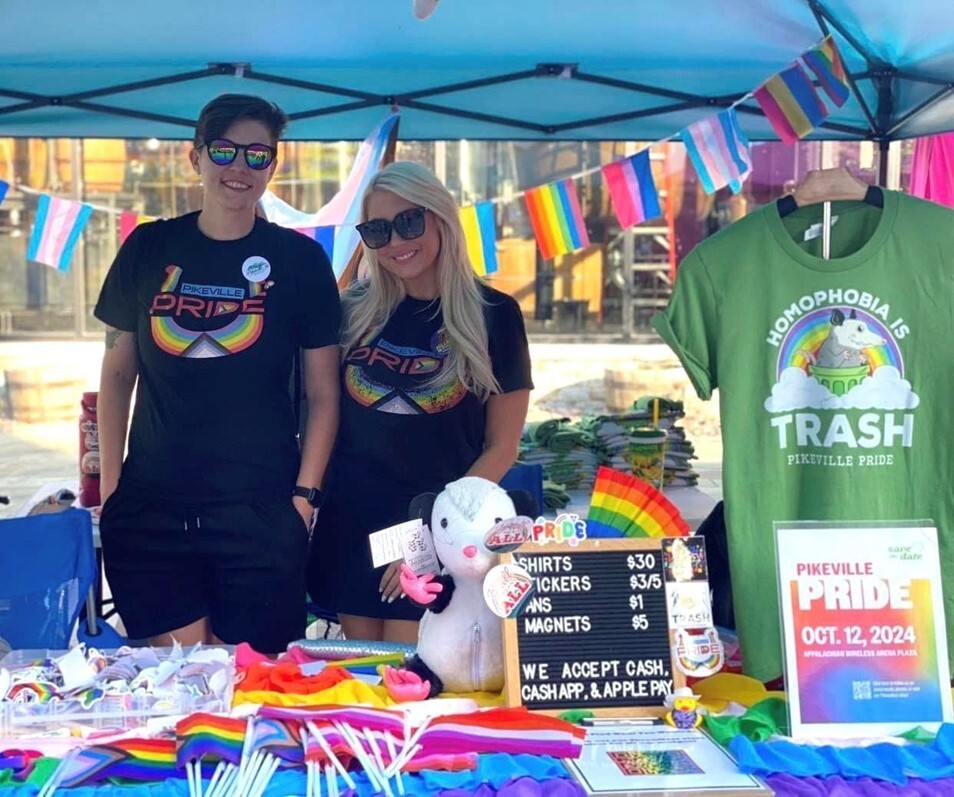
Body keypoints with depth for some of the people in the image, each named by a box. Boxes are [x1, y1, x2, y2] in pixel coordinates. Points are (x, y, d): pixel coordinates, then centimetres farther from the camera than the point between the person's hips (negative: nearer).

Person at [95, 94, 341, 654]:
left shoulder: (299, 258, 2)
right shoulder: (149, 249, 7)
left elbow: (324, 393, 3)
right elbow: (118, 374, 13)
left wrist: (305, 495, -4)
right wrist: (110, 481, 7)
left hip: (261, 507, -1)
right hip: (151, 504, 2)